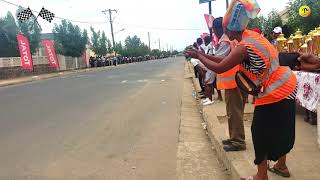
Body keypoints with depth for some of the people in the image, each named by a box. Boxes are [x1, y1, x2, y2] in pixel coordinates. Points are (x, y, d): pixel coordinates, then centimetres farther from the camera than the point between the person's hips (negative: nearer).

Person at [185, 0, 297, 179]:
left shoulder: (243, 47, -24)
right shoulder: (252, 35, 4)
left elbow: (219, 68, -18)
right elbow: (227, 59, 9)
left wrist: (198, 56, -6)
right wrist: (205, 55, 9)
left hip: (275, 92, -9)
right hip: (286, 85, 9)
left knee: (261, 133, 5)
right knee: (279, 129, 22)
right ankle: (281, 165, 40)